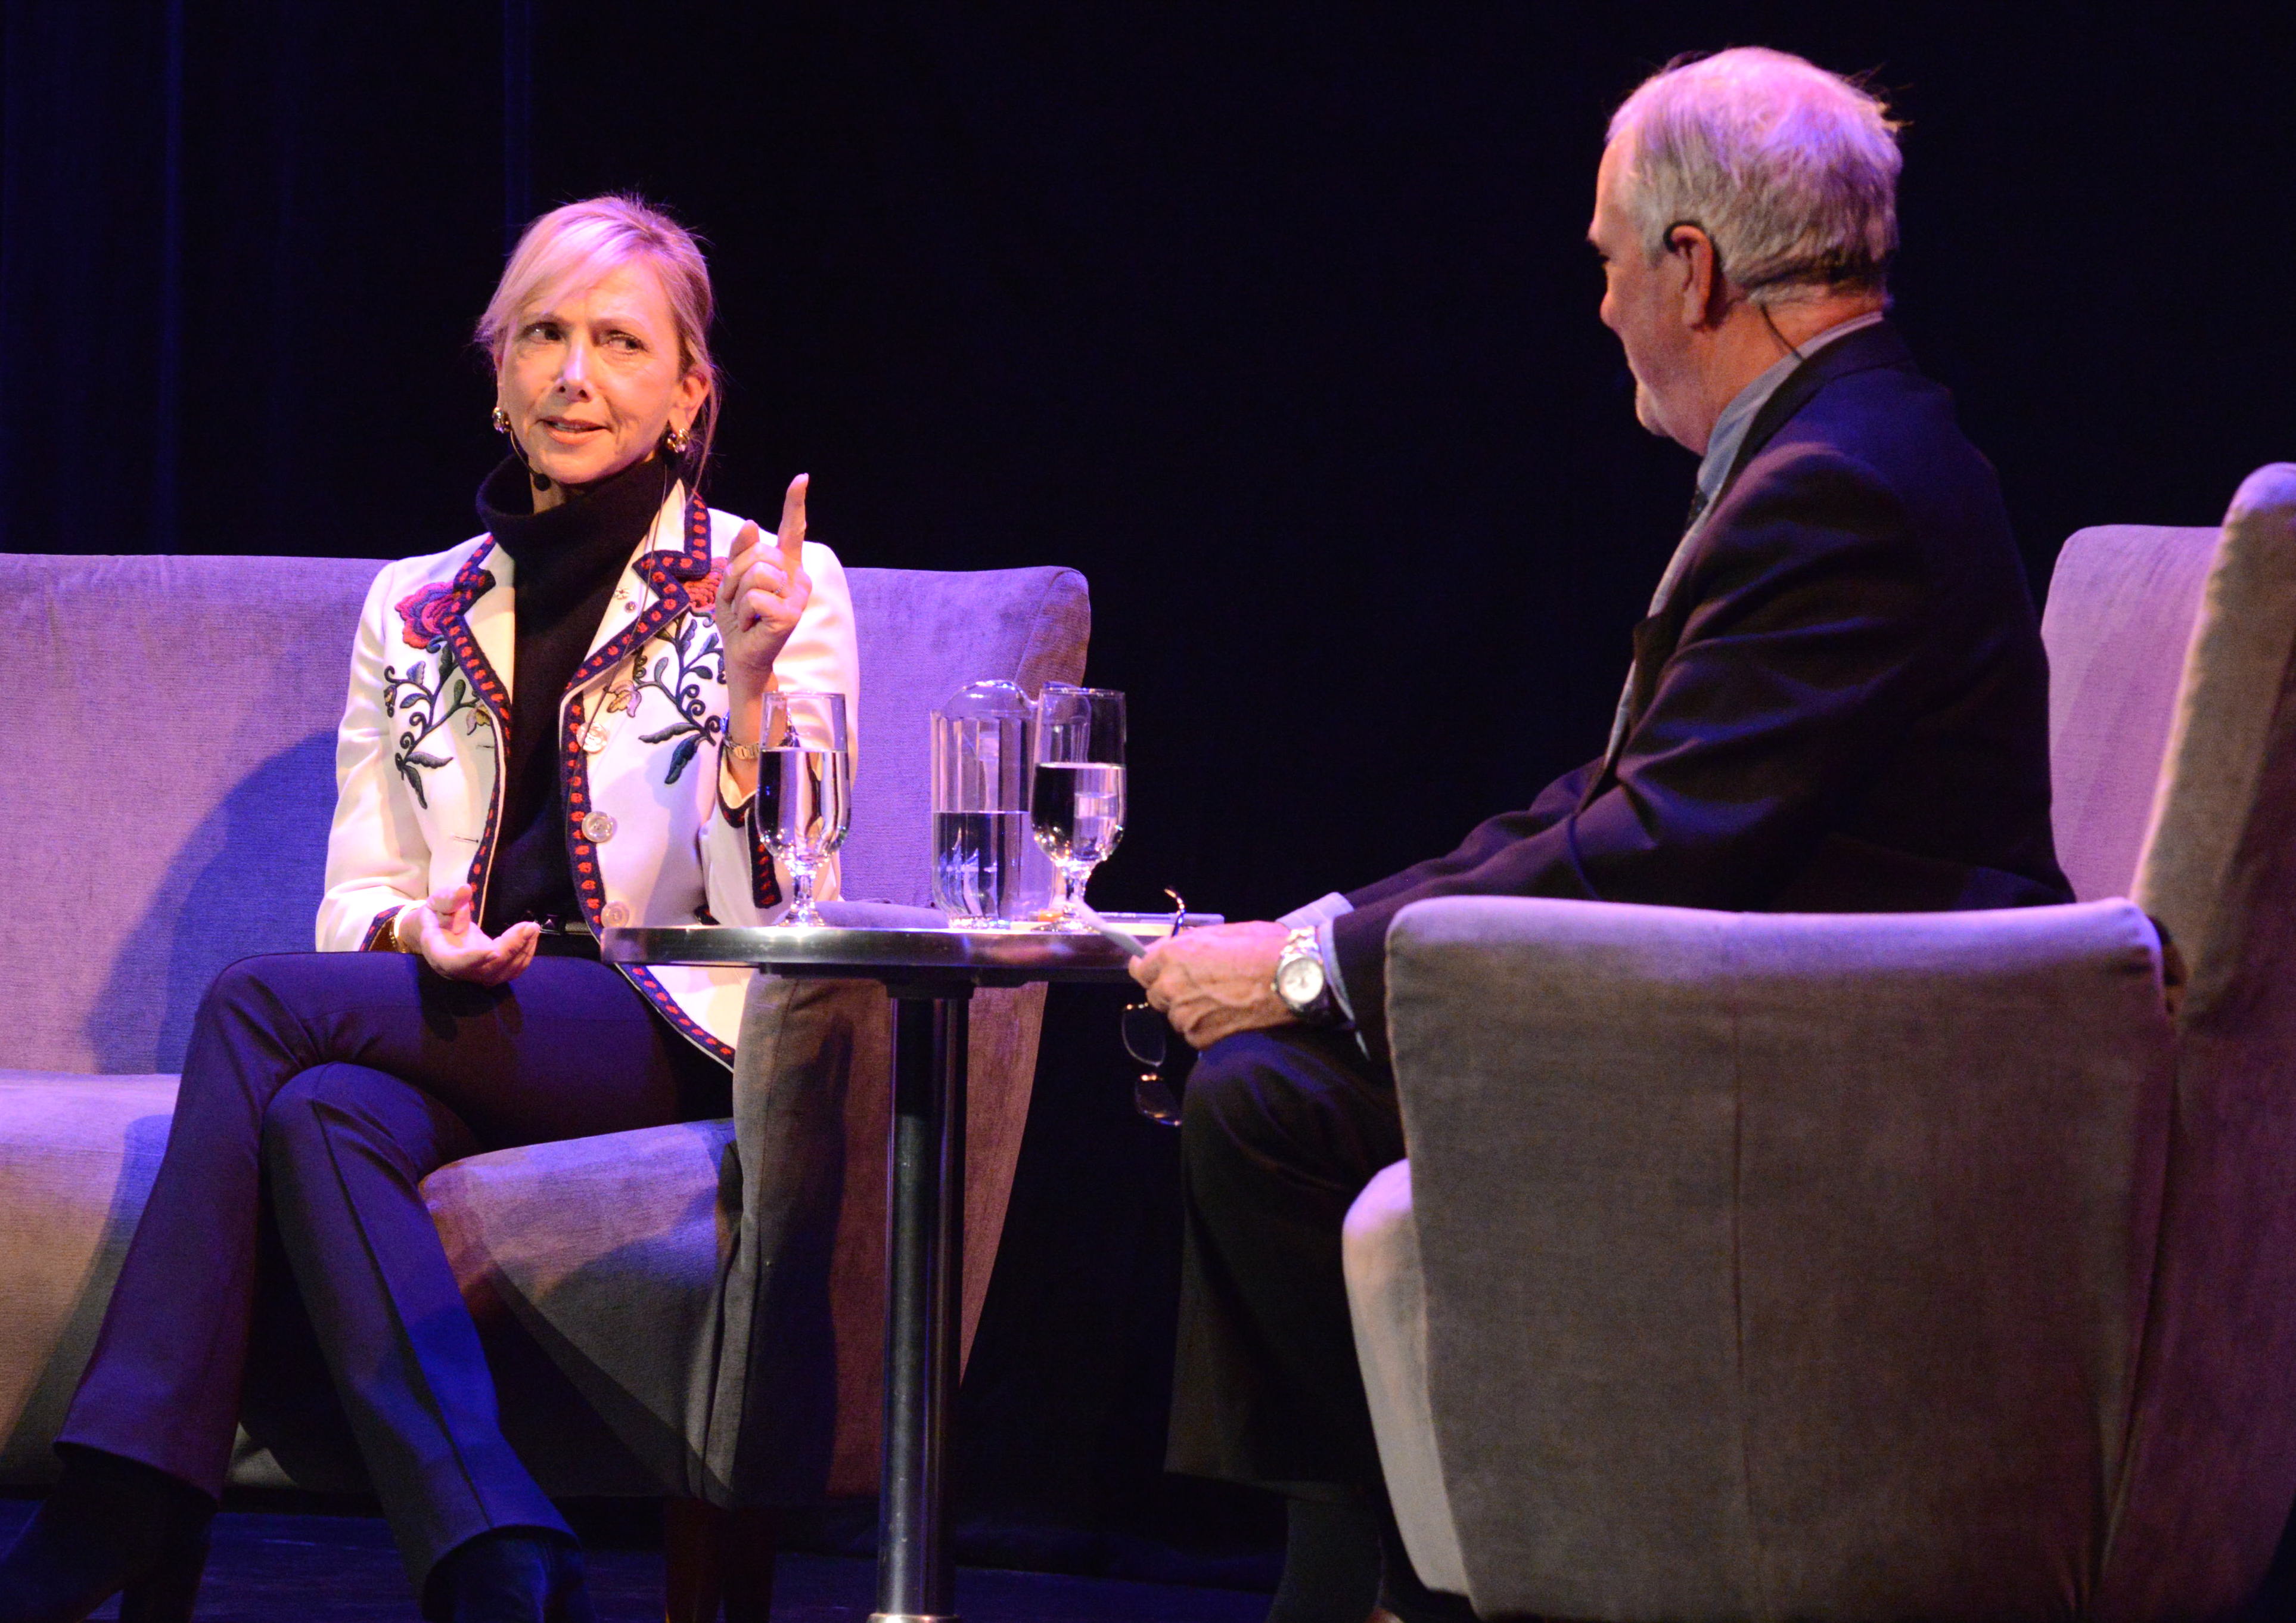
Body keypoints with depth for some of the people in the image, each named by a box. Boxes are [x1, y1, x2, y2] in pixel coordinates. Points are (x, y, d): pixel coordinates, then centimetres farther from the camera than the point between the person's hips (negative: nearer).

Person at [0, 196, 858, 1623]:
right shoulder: (415, 612, 17)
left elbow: (774, 919, -5)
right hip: (458, 1028, 4)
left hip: (680, 1039, -4)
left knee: (262, 1007, -25)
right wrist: (419, 933, -9)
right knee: (322, 1115, -33)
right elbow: (356, 904, 15)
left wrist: (748, 688, -20)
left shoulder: (779, 588, 5)